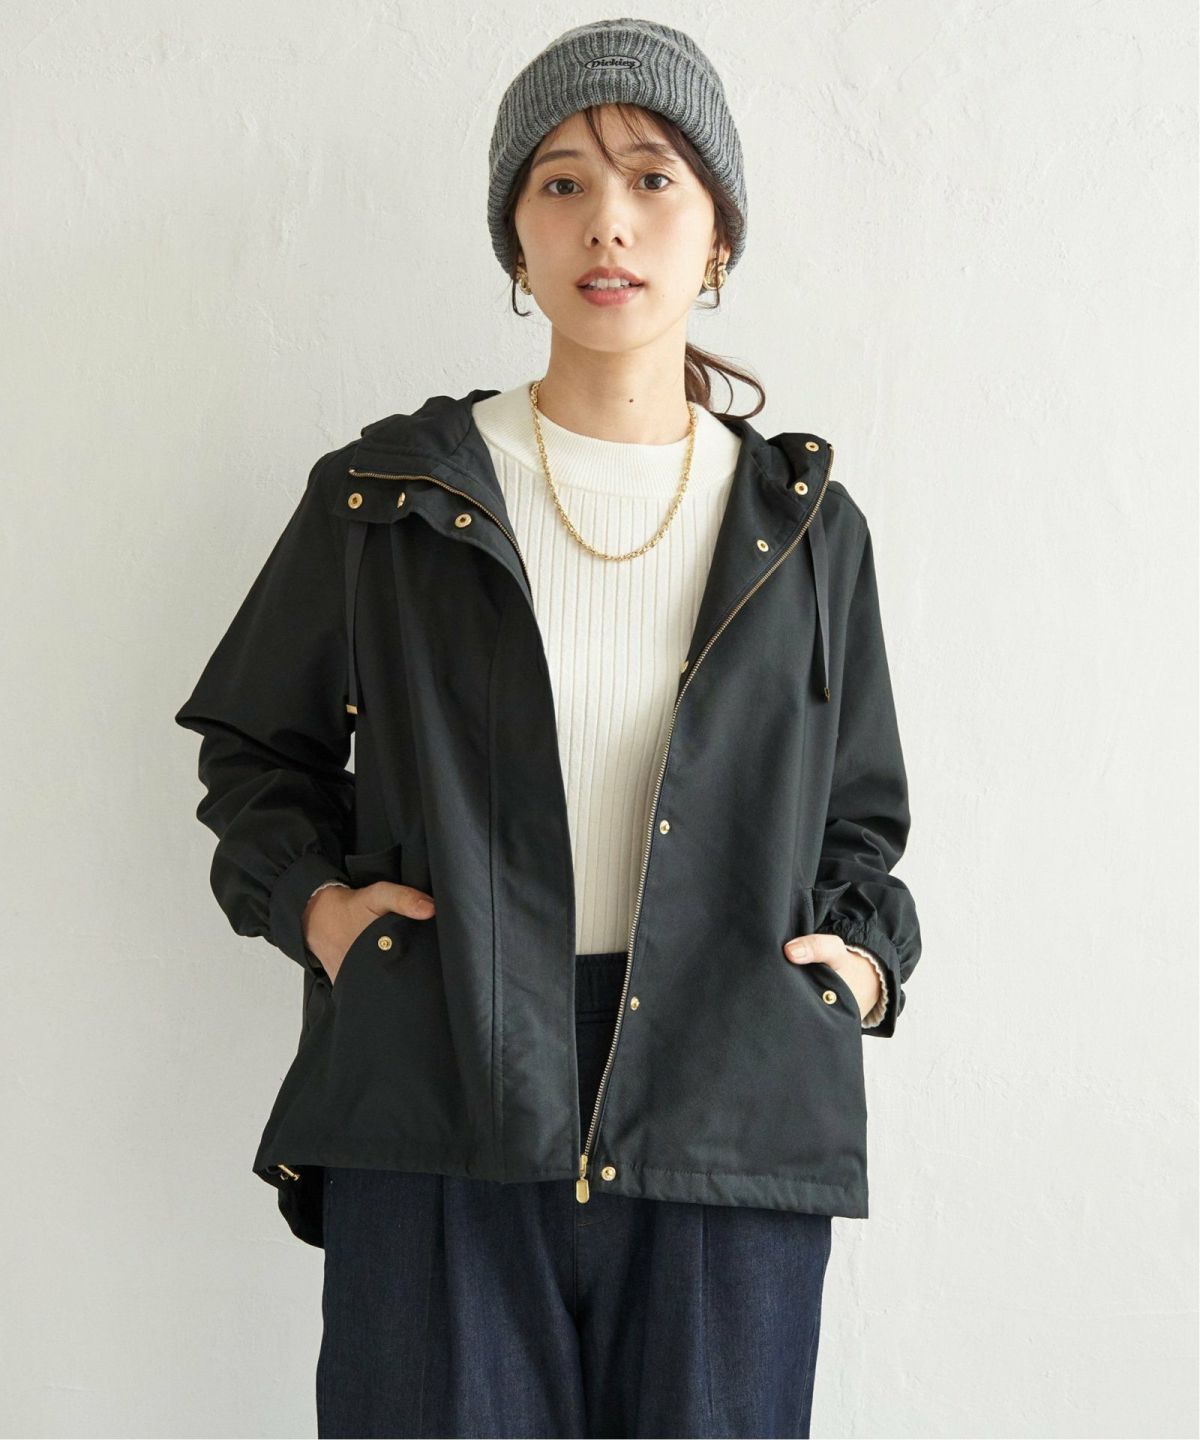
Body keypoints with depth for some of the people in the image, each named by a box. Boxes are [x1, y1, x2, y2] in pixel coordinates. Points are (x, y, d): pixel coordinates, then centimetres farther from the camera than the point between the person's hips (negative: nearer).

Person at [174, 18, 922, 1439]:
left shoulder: (806, 528, 9)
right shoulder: (388, 498, 5)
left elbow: (860, 817, 20)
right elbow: (256, 748, 16)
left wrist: (865, 952, 3)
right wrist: (309, 897, -1)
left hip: (728, 1131, 1)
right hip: (436, 1121, -1)